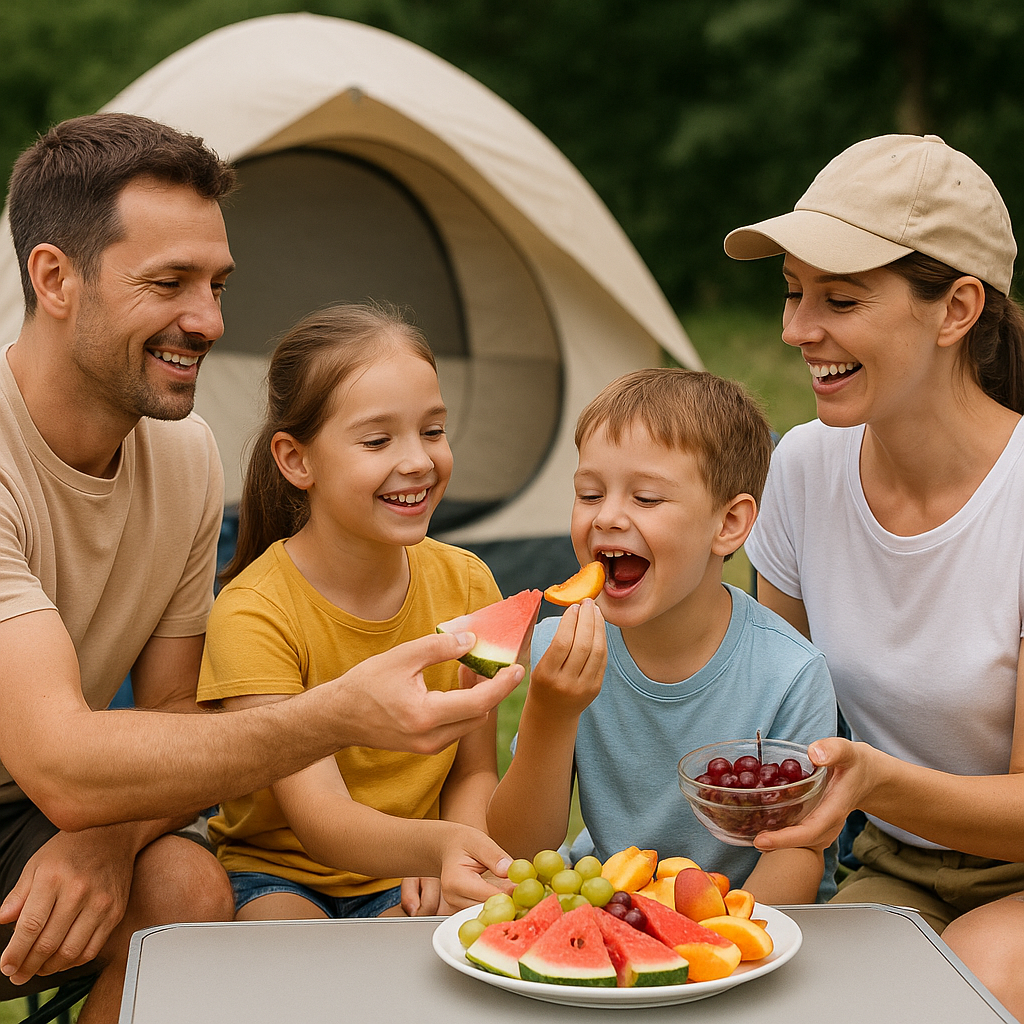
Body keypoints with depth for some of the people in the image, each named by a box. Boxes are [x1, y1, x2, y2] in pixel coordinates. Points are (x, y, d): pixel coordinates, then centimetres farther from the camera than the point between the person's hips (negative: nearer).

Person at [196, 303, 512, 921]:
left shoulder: (466, 585, -4)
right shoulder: (253, 614, -20)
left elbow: (474, 772, 4)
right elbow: (317, 816, -29)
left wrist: (452, 864, -19)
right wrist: (437, 843, -50)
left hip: (409, 882, 4)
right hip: (277, 875, -3)